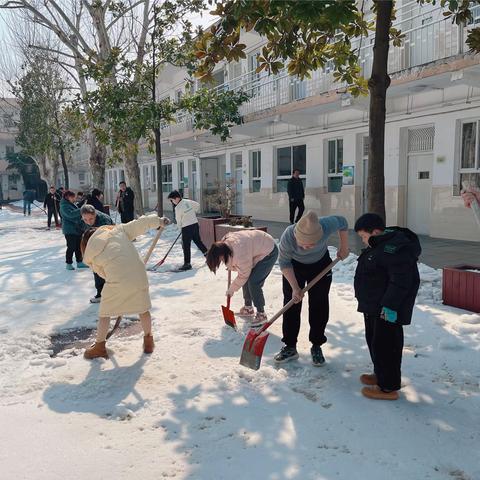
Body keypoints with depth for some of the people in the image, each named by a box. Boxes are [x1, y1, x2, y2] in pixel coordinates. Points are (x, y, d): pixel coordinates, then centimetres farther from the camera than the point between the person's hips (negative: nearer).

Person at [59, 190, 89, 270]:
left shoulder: (73, 204, 16)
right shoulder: (64, 206, -12)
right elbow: (70, 214, -29)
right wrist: (81, 210, -33)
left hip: (77, 229, 9)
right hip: (70, 230, -9)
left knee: (78, 247, 13)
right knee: (71, 247, -7)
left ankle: (79, 262, 22)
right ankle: (69, 263, 6)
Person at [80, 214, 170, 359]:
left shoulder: (91, 253, 12)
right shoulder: (117, 230, 11)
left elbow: (102, 272, 16)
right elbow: (140, 224, 7)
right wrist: (159, 221, 17)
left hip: (117, 282, -2)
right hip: (138, 275, 2)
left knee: (104, 312, 18)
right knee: (143, 308, 21)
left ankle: (99, 346, 28)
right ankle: (148, 342, 32)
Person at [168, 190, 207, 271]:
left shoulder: (178, 208, -17)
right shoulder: (189, 202, 1)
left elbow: (178, 221, -7)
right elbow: (197, 205, 17)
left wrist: (180, 226, 14)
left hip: (186, 227, -7)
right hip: (195, 224, 7)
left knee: (186, 246, -1)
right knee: (198, 241, 21)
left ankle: (187, 264, 1)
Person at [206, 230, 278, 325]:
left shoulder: (240, 254, -37)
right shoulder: (224, 243, -12)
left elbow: (243, 276, -22)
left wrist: (231, 289, -11)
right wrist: (231, 266, 1)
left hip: (269, 253, -9)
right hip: (257, 250, 9)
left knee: (253, 282, -15)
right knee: (247, 280, 10)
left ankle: (261, 314, -4)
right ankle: (248, 308, 26)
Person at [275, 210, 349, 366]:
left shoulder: (326, 226, -37)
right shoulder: (288, 236, -38)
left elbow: (342, 223, -12)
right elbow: (284, 263, -21)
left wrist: (344, 248, -4)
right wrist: (295, 287, -24)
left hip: (321, 265, 1)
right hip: (294, 267, 0)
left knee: (319, 306, 2)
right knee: (291, 305, 1)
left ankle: (316, 347, 17)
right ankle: (290, 347, 13)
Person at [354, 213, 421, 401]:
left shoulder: (395, 248, -23)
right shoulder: (380, 244, 12)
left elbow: (400, 281, -28)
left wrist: (390, 305, -28)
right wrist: (369, 302, 26)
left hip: (388, 310, -11)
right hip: (374, 307, 11)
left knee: (385, 345, -3)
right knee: (374, 340, 20)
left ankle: (388, 387, 7)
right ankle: (380, 375, 36)